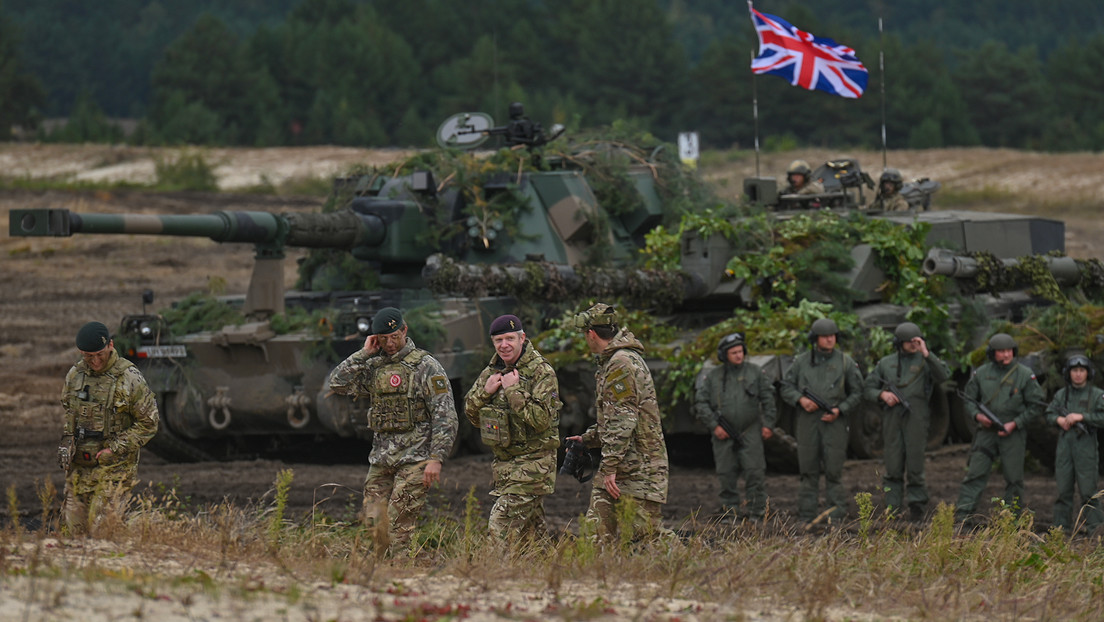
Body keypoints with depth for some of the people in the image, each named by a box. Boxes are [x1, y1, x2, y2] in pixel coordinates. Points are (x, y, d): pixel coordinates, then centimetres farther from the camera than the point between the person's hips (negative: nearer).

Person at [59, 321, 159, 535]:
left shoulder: (130, 379, -13)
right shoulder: (75, 375, 5)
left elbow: (148, 423, -8)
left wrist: (115, 449, -13)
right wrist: (67, 441, 4)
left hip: (114, 467, -6)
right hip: (79, 466, 6)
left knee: (101, 527, -12)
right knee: (75, 528, 6)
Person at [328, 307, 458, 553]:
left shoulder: (425, 366, -4)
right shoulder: (374, 367, 13)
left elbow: (445, 416, -8)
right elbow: (338, 383, 4)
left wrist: (436, 458, -16)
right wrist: (364, 354, 1)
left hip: (414, 460, -6)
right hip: (381, 459, 6)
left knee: (398, 528, -11)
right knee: (373, 525, 1)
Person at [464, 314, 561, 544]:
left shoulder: (542, 373, -12)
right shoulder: (493, 370, 9)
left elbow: (541, 419, -23)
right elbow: (472, 414, 11)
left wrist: (514, 390, -22)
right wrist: (486, 391, -7)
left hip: (532, 463, -8)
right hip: (504, 463, 8)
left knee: (503, 527, -15)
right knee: (531, 529, 12)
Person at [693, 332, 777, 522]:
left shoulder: (754, 372, 4)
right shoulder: (713, 377, 3)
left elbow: (768, 398, 7)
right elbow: (700, 403, 3)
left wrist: (768, 424, 0)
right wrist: (714, 426, -5)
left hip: (750, 432, -1)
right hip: (724, 434, 1)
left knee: (755, 471, -9)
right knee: (727, 474, 3)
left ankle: (757, 512, -4)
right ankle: (729, 511, 14)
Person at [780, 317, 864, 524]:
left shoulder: (845, 362, 5)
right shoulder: (802, 361, 9)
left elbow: (856, 393, 7)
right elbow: (786, 387, 11)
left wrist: (839, 410, -7)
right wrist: (800, 399, -9)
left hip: (834, 423, -2)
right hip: (807, 422, 2)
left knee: (834, 471, -4)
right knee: (808, 470, 4)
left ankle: (837, 515, -1)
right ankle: (806, 516, 9)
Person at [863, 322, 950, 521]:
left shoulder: (925, 361, 6)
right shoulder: (886, 363, 14)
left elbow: (943, 375, -13)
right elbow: (869, 389, 16)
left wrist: (926, 353, -19)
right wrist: (882, 394, -6)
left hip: (916, 419, -2)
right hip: (892, 420, 2)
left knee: (915, 465, -4)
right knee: (893, 467, 0)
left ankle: (917, 505, 7)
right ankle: (892, 509, 4)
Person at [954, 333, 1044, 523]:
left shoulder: (1025, 375, -4)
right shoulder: (981, 373, 3)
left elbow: (1035, 404, -1)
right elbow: (969, 398, 13)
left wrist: (1015, 423, -10)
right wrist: (977, 415, -7)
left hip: (1012, 434, -1)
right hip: (986, 431, 1)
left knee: (1014, 478, 3)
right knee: (975, 473, -5)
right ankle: (961, 515, -7)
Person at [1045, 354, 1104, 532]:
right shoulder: (1061, 395, 13)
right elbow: (1049, 414, 13)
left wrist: (1081, 417, -18)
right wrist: (1059, 419, -9)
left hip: (1086, 446, -4)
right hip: (1065, 445, 4)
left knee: (1088, 489, -5)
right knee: (1063, 489, 5)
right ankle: (1061, 527, 10)